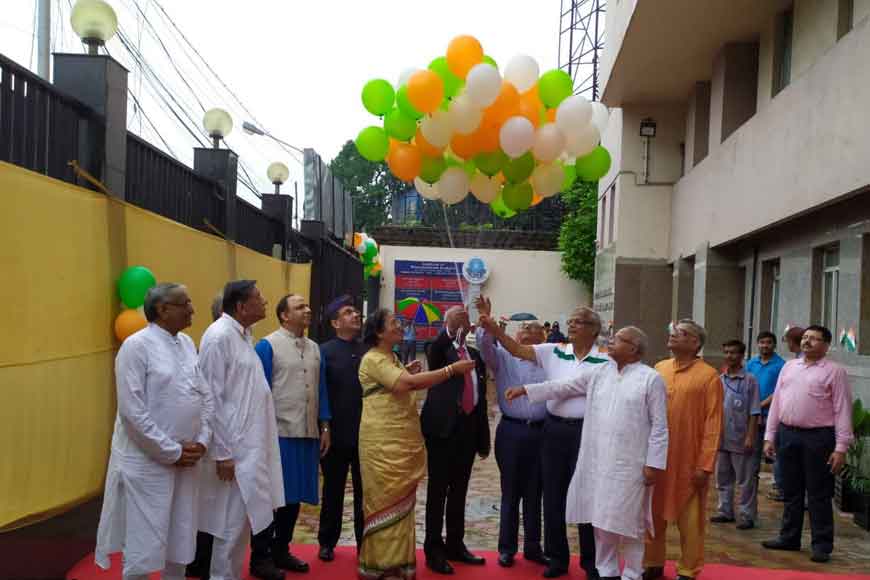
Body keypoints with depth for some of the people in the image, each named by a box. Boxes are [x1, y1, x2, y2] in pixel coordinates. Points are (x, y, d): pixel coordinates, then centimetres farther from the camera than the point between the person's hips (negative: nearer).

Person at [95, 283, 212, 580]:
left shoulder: (187, 343, 7)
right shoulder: (136, 346, -13)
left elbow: (206, 396, 10)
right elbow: (133, 412, -17)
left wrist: (202, 441, -2)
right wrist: (172, 453, -14)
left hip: (187, 460, 6)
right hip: (148, 462, -6)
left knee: (180, 541, 16)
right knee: (144, 545, 4)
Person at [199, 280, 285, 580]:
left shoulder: (244, 334, 10)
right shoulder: (219, 337, -17)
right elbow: (212, 398, -18)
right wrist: (222, 452, -18)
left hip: (252, 442, 9)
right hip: (235, 447, -9)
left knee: (256, 512, 17)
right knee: (234, 521, 0)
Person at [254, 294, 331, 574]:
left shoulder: (314, 348, 12)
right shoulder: (267, 345, -7)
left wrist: (324, 427, 11)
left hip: (308, 433, 6)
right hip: (279, 433, -6)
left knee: (295, 495, 13)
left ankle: (281, 550, 27)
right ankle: (260, 555, 18)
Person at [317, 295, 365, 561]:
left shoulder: (368, 350, 6)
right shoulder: (325, 351, -6)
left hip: (365, 433, 3)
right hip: (337, 434, -3)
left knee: (364, 492, 11)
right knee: (333, 491, 13)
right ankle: (327, 542, 29)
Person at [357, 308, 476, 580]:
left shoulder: (393, 358, 16)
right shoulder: (373, 359, -13)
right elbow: (407, 383, -25)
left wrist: (407, 375, 2)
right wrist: (452, 369, -23)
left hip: (403, 442, 8)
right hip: (384, 444, -8)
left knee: (401, 503, 11)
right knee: (387, 504, -2)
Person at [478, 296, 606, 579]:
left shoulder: (604, 362, -4)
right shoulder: (553, 352, 2)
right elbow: (517, 349, -5)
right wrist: (490, 325, -18)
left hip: (586, 431, -3)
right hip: (554, 429, 3)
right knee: (553, 494, 11)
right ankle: (557, 557, 27)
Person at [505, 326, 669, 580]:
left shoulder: (651, 378, -7)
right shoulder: (598, 372, 7)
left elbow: (659, 425, -7)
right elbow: (563, 386, 9)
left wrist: (653, 463, -10)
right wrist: (525, 389, 5)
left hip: (630, 463, -5)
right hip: (598, 460, 5)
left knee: (629, 520, 5)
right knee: (602, 519, 13)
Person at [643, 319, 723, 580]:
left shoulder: (708, 376, -8)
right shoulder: (659, 369, 6)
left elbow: (713, 424, -9)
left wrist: (705, 465, -13)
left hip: (689, 461, -4)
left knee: (689, 518, 7)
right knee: (653, 513, 13)